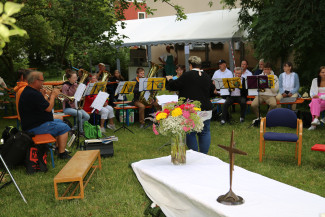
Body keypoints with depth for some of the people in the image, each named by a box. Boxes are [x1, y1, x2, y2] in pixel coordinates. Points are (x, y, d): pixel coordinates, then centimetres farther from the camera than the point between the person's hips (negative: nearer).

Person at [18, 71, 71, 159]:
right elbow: (49, 108, -21)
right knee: (64, 127, -12)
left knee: (59, 121, 24)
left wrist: (50, 96, 4)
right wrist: (53, 96, -6)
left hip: (32, 123, 11)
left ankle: (58, 147, 29)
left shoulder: (28, 91, 11)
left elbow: (44, 104, 15)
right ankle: (62, 153, -9)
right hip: (34, 128, -11)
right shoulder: (33, 94, -25)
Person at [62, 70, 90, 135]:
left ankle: (74, 128, 2)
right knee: (79, 113, -33)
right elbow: (65, 99, -18)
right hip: (67, 108, -6)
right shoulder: (65, 86, -11)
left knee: (87, 117, -14)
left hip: (75, 106, 6)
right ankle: (80, 131, -15)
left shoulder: (75, 85, 7)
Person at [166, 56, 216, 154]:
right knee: (205, 132, 11)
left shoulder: (187, 75, -9)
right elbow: (212, 92, 19)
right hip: (205, 109, 4)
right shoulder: (206, 76, 7)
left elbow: (174, 86, -3)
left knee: (190, 133, 6)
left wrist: (169, 79, 17)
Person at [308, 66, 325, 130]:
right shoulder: (315, 80, 13)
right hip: (317, 98, 2)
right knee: (315, 101, -36)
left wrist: (320, 96, -18)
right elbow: (312, 92, 11)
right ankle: (316, 119, -51)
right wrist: (313, 96, -12)